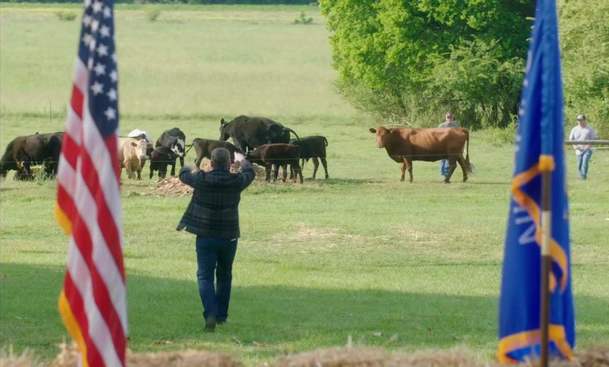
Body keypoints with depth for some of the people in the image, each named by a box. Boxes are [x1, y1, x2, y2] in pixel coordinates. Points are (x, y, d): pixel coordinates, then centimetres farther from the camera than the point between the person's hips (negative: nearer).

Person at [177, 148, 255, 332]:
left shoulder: (201, 180, -11)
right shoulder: (236, 181, -7)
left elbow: (183, 174, 11)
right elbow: (250, 173, 16)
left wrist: (192, 169, 36)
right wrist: (242, 160, 39)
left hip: (205, 236, -2)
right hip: (229, 237, 2)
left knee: (205, 276, -2)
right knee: (224, 275, 19)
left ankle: (210, 314, -22)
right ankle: (221, 315, 27)